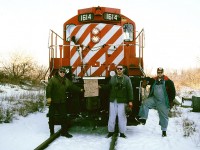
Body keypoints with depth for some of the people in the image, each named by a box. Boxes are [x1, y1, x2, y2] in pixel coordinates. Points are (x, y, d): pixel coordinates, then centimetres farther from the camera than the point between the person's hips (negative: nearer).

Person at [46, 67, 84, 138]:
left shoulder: (66, 81, 12)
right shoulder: (53, 79, -7)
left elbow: (72, 86, 24)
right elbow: (48, 88, -15)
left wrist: (79, 90, 24)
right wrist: (48, 97, -23)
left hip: (62, 102, 4)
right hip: (53, 102, -4)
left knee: (64, 117, 5)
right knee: (51, 117, 4)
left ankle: (64, 132, 15)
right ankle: (52, 132, 16)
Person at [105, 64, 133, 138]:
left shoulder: (126, 79, 1)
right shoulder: (112, 78, 10)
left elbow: (130, 90, -3)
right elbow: (108, 87, 12)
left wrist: (130, 101, -8)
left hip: (122, 101, -3)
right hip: (113, 101, 3)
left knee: (122, 117, 1)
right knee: (112, 116, 7)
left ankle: (122, 133, 12)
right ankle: (110, 131, 18)